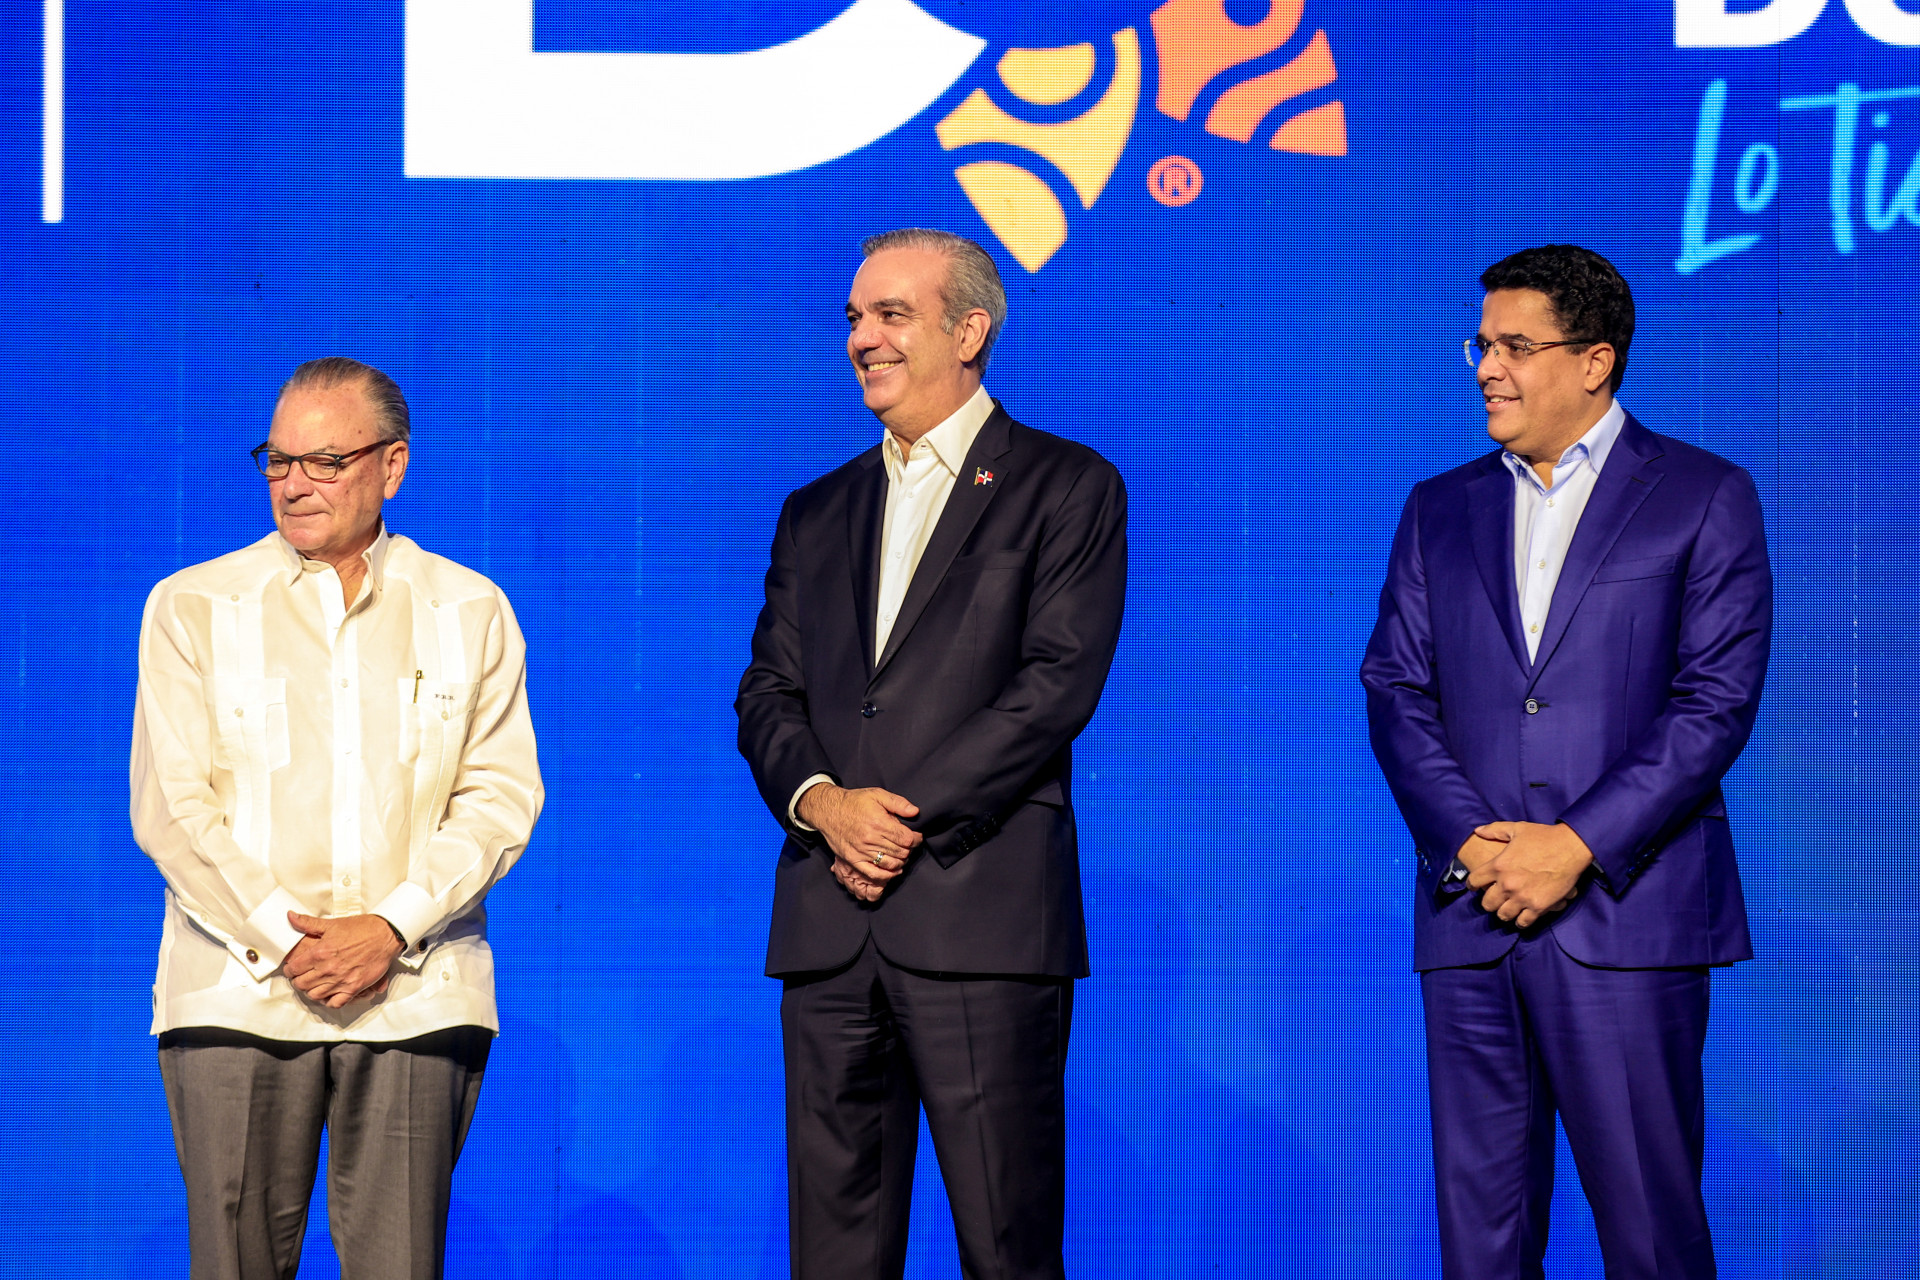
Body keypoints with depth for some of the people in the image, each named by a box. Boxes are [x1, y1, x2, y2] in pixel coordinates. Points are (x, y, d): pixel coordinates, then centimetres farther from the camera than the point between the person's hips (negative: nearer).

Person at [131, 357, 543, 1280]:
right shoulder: (193, 606, 8)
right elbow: (168, 806, 2)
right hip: (238, 989, 0)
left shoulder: (469, 612, 10)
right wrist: (282, 938, -8)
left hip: (414, 991, 0)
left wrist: (391, 928, -9)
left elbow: (501, 798, 4)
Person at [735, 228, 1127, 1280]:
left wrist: (909, 817, -12)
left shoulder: (1068, 489, 4)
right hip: (828, 927, 5)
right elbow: (767, 697, 14)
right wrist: (819, 800, -8)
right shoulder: (816, 514, 21)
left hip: (984, 919, -5)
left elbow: (1058, 682, -6)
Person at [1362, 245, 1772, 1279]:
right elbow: (1395, 691, 9)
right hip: (1469, 920, 4)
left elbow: (1717, 700, -4)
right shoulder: (1440, 510, 17)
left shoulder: (1705, 498, 4)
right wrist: (1471, 842, -8)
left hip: (1628, 913, -4)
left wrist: (1579, 847, -12)